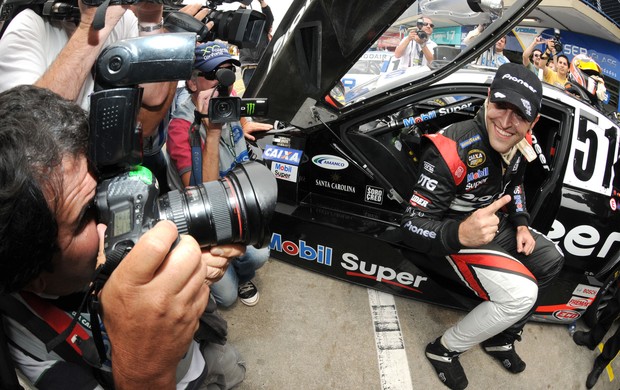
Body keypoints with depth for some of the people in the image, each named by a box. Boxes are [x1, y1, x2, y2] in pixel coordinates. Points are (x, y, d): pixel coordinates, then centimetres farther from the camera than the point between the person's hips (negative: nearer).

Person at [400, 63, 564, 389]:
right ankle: (444, 350, -1)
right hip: (456, 240, -9)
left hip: (498, 227, 9)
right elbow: (412, 226, -32)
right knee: (521, 293, -24)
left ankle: (500, 338, 27)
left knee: (551, 261, 14)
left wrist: (521, 224, 3)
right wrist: (460, 234, -51)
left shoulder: (518, 143, -6)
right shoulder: (453, 151, -32)